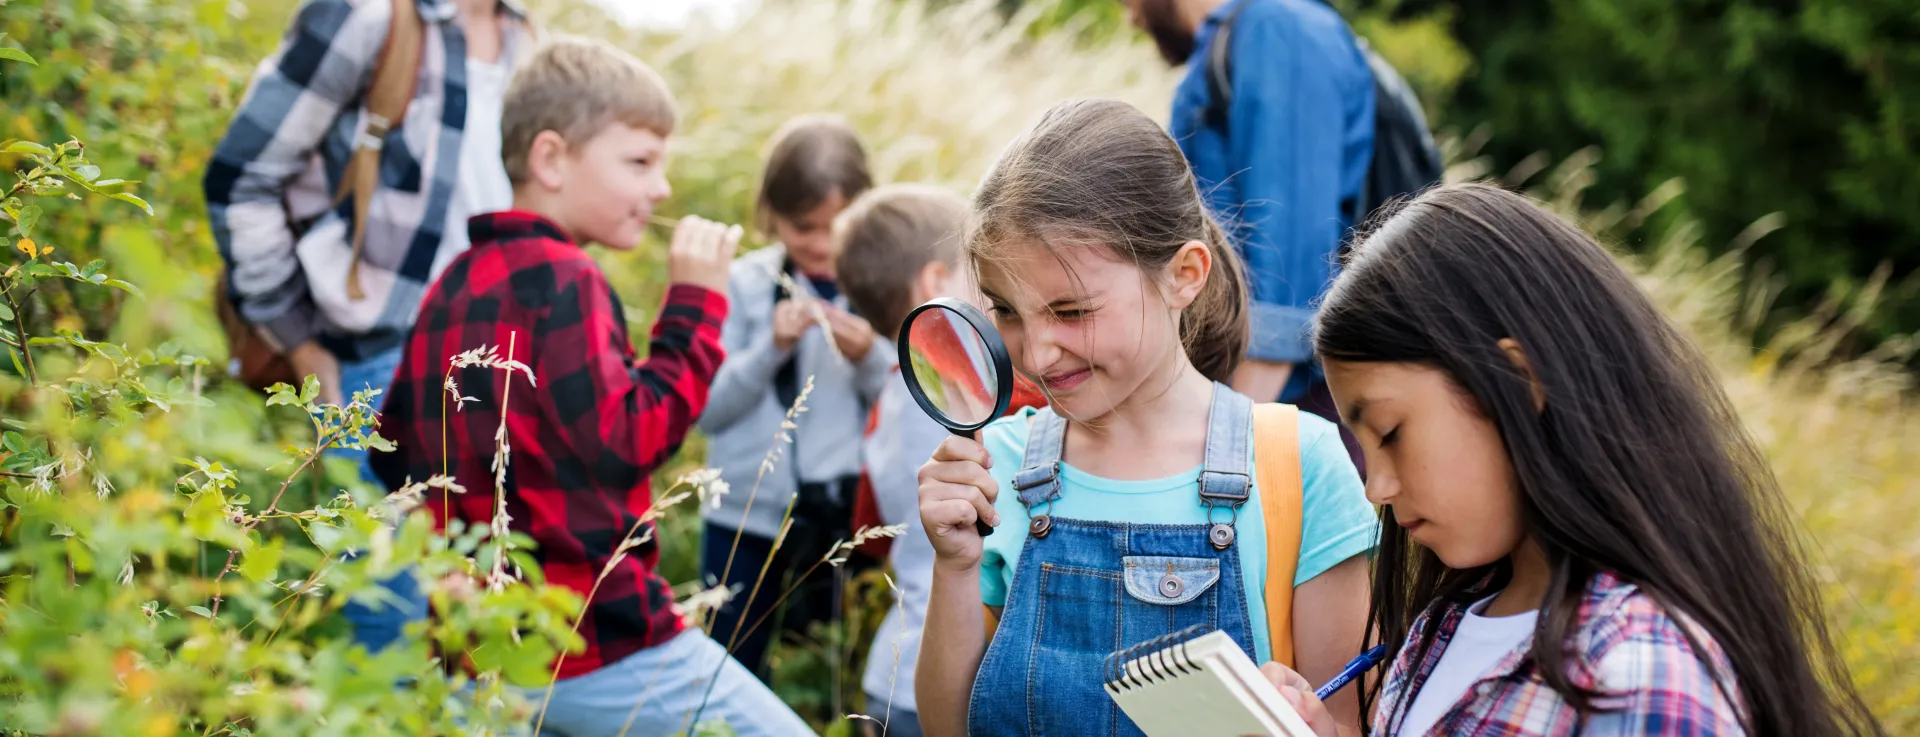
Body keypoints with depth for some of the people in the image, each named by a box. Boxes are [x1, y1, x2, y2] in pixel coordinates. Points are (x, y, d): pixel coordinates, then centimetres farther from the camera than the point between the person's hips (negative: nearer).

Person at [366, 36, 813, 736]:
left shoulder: (452, 286, 13)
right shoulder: (559, 280, -12)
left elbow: (395, 452, 18)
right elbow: (629, 440, -17)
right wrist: (694, 305, -12)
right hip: (603, 645, -9)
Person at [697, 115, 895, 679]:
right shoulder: (746, 284, 0)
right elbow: (707, 409, -4)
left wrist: (868, 358, -18)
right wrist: (772, 347, -16)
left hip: (848, 512, 0)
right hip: (747, 513, 1)